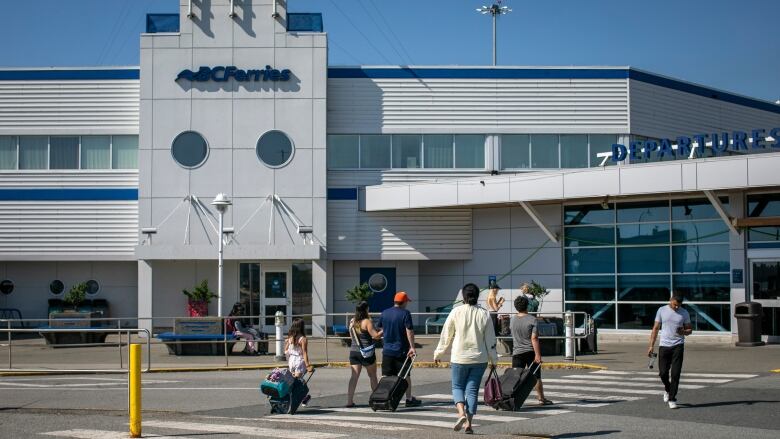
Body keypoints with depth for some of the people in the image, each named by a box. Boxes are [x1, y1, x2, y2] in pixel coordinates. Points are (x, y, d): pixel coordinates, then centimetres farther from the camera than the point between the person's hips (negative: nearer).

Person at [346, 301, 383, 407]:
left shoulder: (352, 322, 7)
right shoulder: (367, 321, -12)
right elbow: (376, 336, -16)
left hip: (353, 351, 5)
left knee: (354, 376, 2)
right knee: (372, 376, 11)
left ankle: (349, 401, -6)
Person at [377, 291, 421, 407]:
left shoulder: (384, 313, 5)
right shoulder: (405, 313, -10)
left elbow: (380, 328, 17)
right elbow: (409, 331, -15)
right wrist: (412, 347, -15)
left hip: (387, 350, 4)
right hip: (401, 350, -4)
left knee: (386, 376, 7)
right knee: (405, 376, 6)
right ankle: (409, 399, 11)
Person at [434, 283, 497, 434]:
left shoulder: (456, 312, -6)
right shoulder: (484, 314, -1)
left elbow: (446, 335, 0)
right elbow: (491, 340, 3)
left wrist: (437, 354, 11)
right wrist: (493, 359, 12)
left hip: (459, 358, -2)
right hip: (479, 358, 2)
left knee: (457, 386, 11)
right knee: (472, 389, 7)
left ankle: (461, 412, -13)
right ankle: (469, 423, 3)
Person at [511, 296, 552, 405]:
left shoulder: (513, 320, 2)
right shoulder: (532, 320, -11)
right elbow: (534, 338, -16)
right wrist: (538, 355, -16)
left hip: (517, 352, 3)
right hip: (531, 351, -3)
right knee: (536, 377, 8)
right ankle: (541, 398, 16)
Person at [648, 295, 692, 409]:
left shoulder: (684, 313, 5)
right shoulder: (662, 310, 4)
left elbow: (689, 329, 12)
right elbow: (655, 328, 7)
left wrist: (683, 332, -13)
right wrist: (651, 345, 3)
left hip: (678, 346, -1)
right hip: (664, 345, 1)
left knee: (675, 373, -6)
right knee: (663, 372, 0)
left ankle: (672, 399, 1)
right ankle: (667, 389, 31)